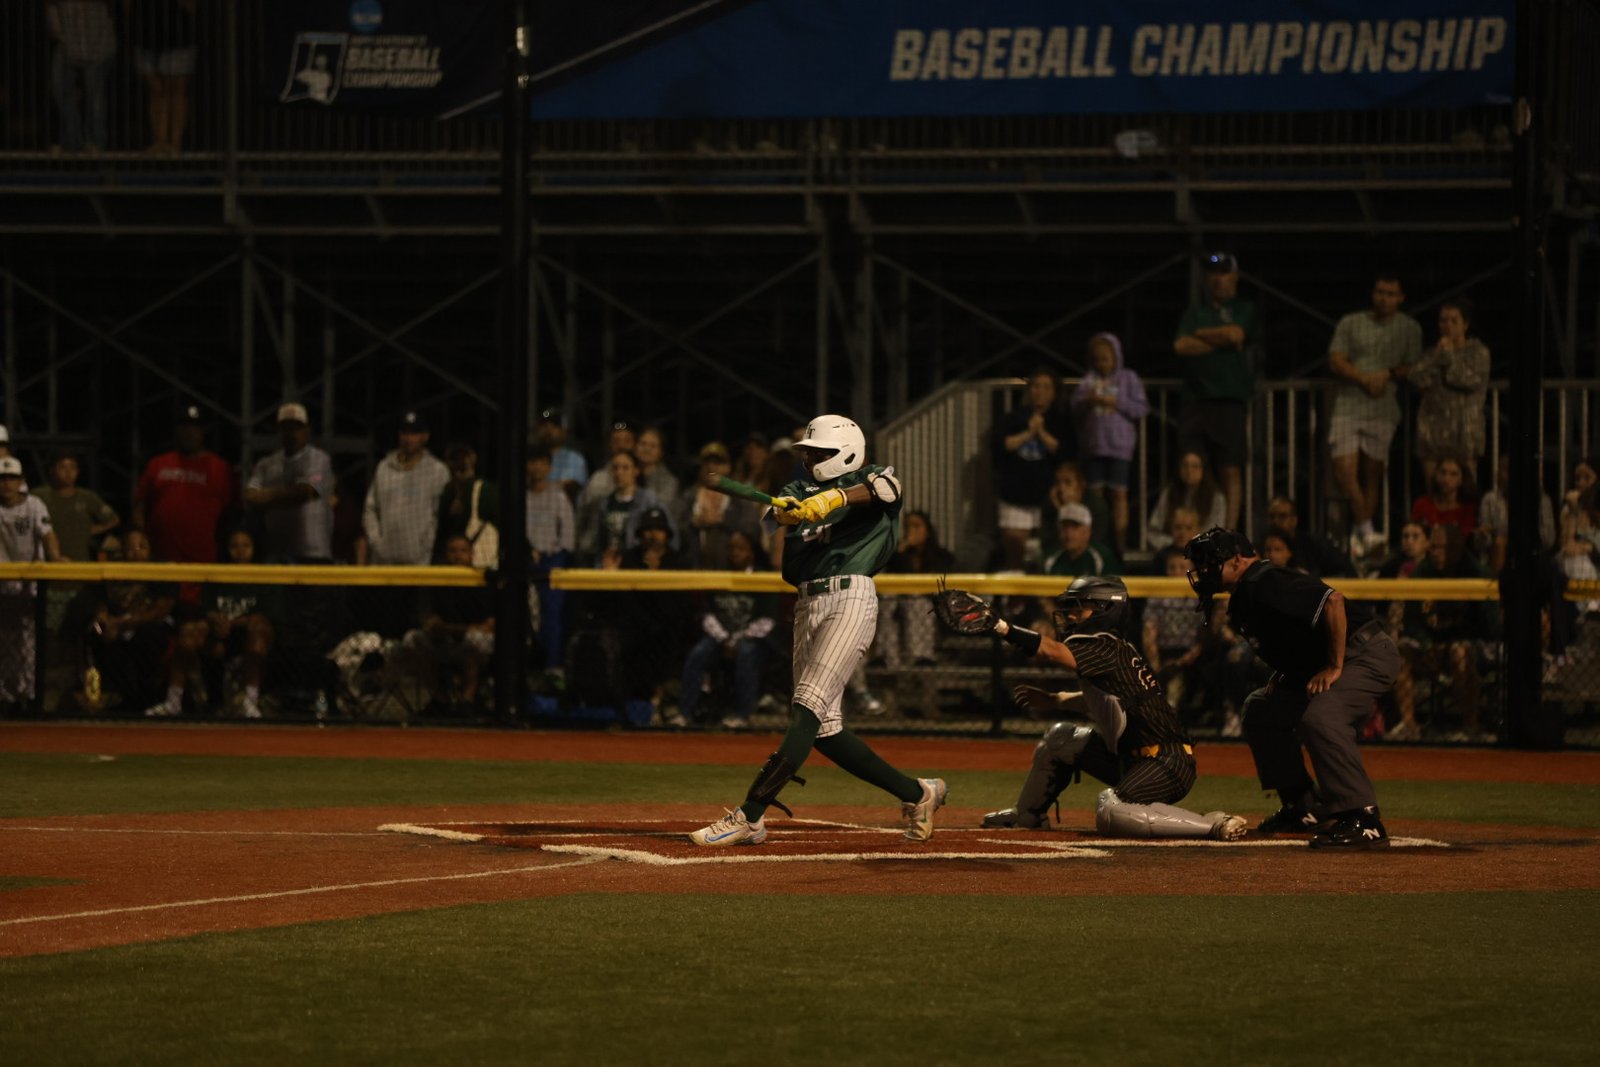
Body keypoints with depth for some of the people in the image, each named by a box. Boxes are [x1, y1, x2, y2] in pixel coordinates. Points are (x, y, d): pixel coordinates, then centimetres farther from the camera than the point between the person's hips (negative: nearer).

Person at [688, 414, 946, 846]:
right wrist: (784, 511, -25)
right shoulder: (802, 489, 22)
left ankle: (749, 817, -21)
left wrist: (834, 499, -34)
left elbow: (884, 489, -17)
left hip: (850, 597, -8)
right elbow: (778, 511, 0)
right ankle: (916, 794, 17)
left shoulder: (866, 477, 8)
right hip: (807, 604, 8)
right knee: (824, 729, 4)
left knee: (808, 710, -16)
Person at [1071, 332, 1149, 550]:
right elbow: (1074, 407, 7)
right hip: (1092, 444, 3)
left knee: (1118, 493, -3)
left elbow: (1142, 409, -1)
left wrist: (1116, 403, -12)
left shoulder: (1129, 379, 5)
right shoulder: (1088, 380, 11)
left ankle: (1119, 543, -1)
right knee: (1095, 492, 3)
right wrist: (1087, 402, -13)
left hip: (1119, 445, -3)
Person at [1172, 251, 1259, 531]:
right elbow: (1181, 345, 0)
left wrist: (1201, 335, 3)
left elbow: (1237, 334, -8)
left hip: (1231, 400, -2)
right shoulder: (1196, 310, 15)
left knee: (1231, 471, -5)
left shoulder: (1245, 310, 11)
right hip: (1196, 400, 2)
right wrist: (1221, 340, -2)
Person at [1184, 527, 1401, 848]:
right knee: (1261, 709, 16)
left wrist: (1334, 667, -25)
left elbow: (1332, 601, -30)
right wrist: (1281, 677, 9)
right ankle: (1303, 809, 20)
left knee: (1319, 717, -33)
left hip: (1368, 653, -11)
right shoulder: (1243, 600, 11)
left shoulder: (1264, 584, -21)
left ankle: (1364, 820, -30)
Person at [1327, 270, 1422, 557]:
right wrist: (1365, 378, -12)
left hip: (1383, 411, 0)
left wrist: (1388, 374, -9)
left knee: (1372, 474, -1)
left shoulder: (1409, 329, 11)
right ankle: (1366, 530, -11)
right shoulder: (1351, 324, 9)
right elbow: (1335, 361, 1)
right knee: (1344, 471, -15)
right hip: (1347, 406, 0)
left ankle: (1358, 536, 7)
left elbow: (1414, 369, 9)